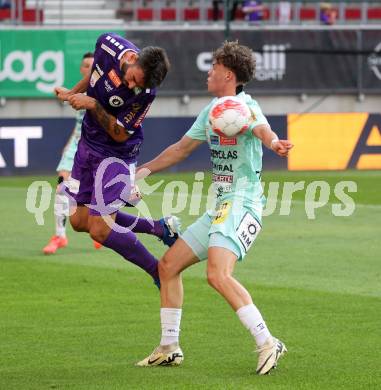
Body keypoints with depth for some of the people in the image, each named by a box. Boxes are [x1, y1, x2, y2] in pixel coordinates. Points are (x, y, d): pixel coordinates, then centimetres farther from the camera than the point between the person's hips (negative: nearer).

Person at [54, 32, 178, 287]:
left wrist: (93, 105, -30)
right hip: (88, 143, 7)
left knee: (100, 230, -14)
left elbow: (120, 134, -20)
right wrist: (73, 92, 11)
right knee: (79, 221, 10)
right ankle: (160, 228, 20)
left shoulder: (146, 93, -29)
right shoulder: (109, 44, -15)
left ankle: (160, 273, 4)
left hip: (116, 154, -7)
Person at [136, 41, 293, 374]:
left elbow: (262, 129, -37)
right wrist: (145, 169, 32)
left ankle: (267, 343, -22)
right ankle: (169, 348, 22)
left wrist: (274, 143, -60)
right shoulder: (212, 110, 15)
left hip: (242, 206, -10)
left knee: (218, 275, -28)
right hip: (220, 208, 10)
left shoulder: (245, 106, -13)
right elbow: (183, 147, 29)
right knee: (168, 265, 12)